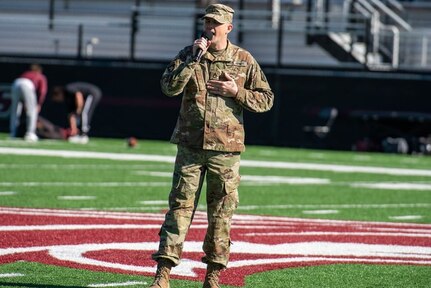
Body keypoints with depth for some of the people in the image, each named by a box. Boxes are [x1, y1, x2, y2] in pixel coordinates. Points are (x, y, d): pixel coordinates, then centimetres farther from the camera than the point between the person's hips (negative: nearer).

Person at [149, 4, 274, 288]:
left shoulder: (244, 60, 4)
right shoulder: (189, 54, 5)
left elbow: (266, 100, 5)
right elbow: (170, 87, -11)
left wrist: (237, 91, -10)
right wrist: (195, 58, -15)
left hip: (226, 147, 0)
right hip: (190, 144, 0)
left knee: (221, 211, 4)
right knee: (180, 206, -4)